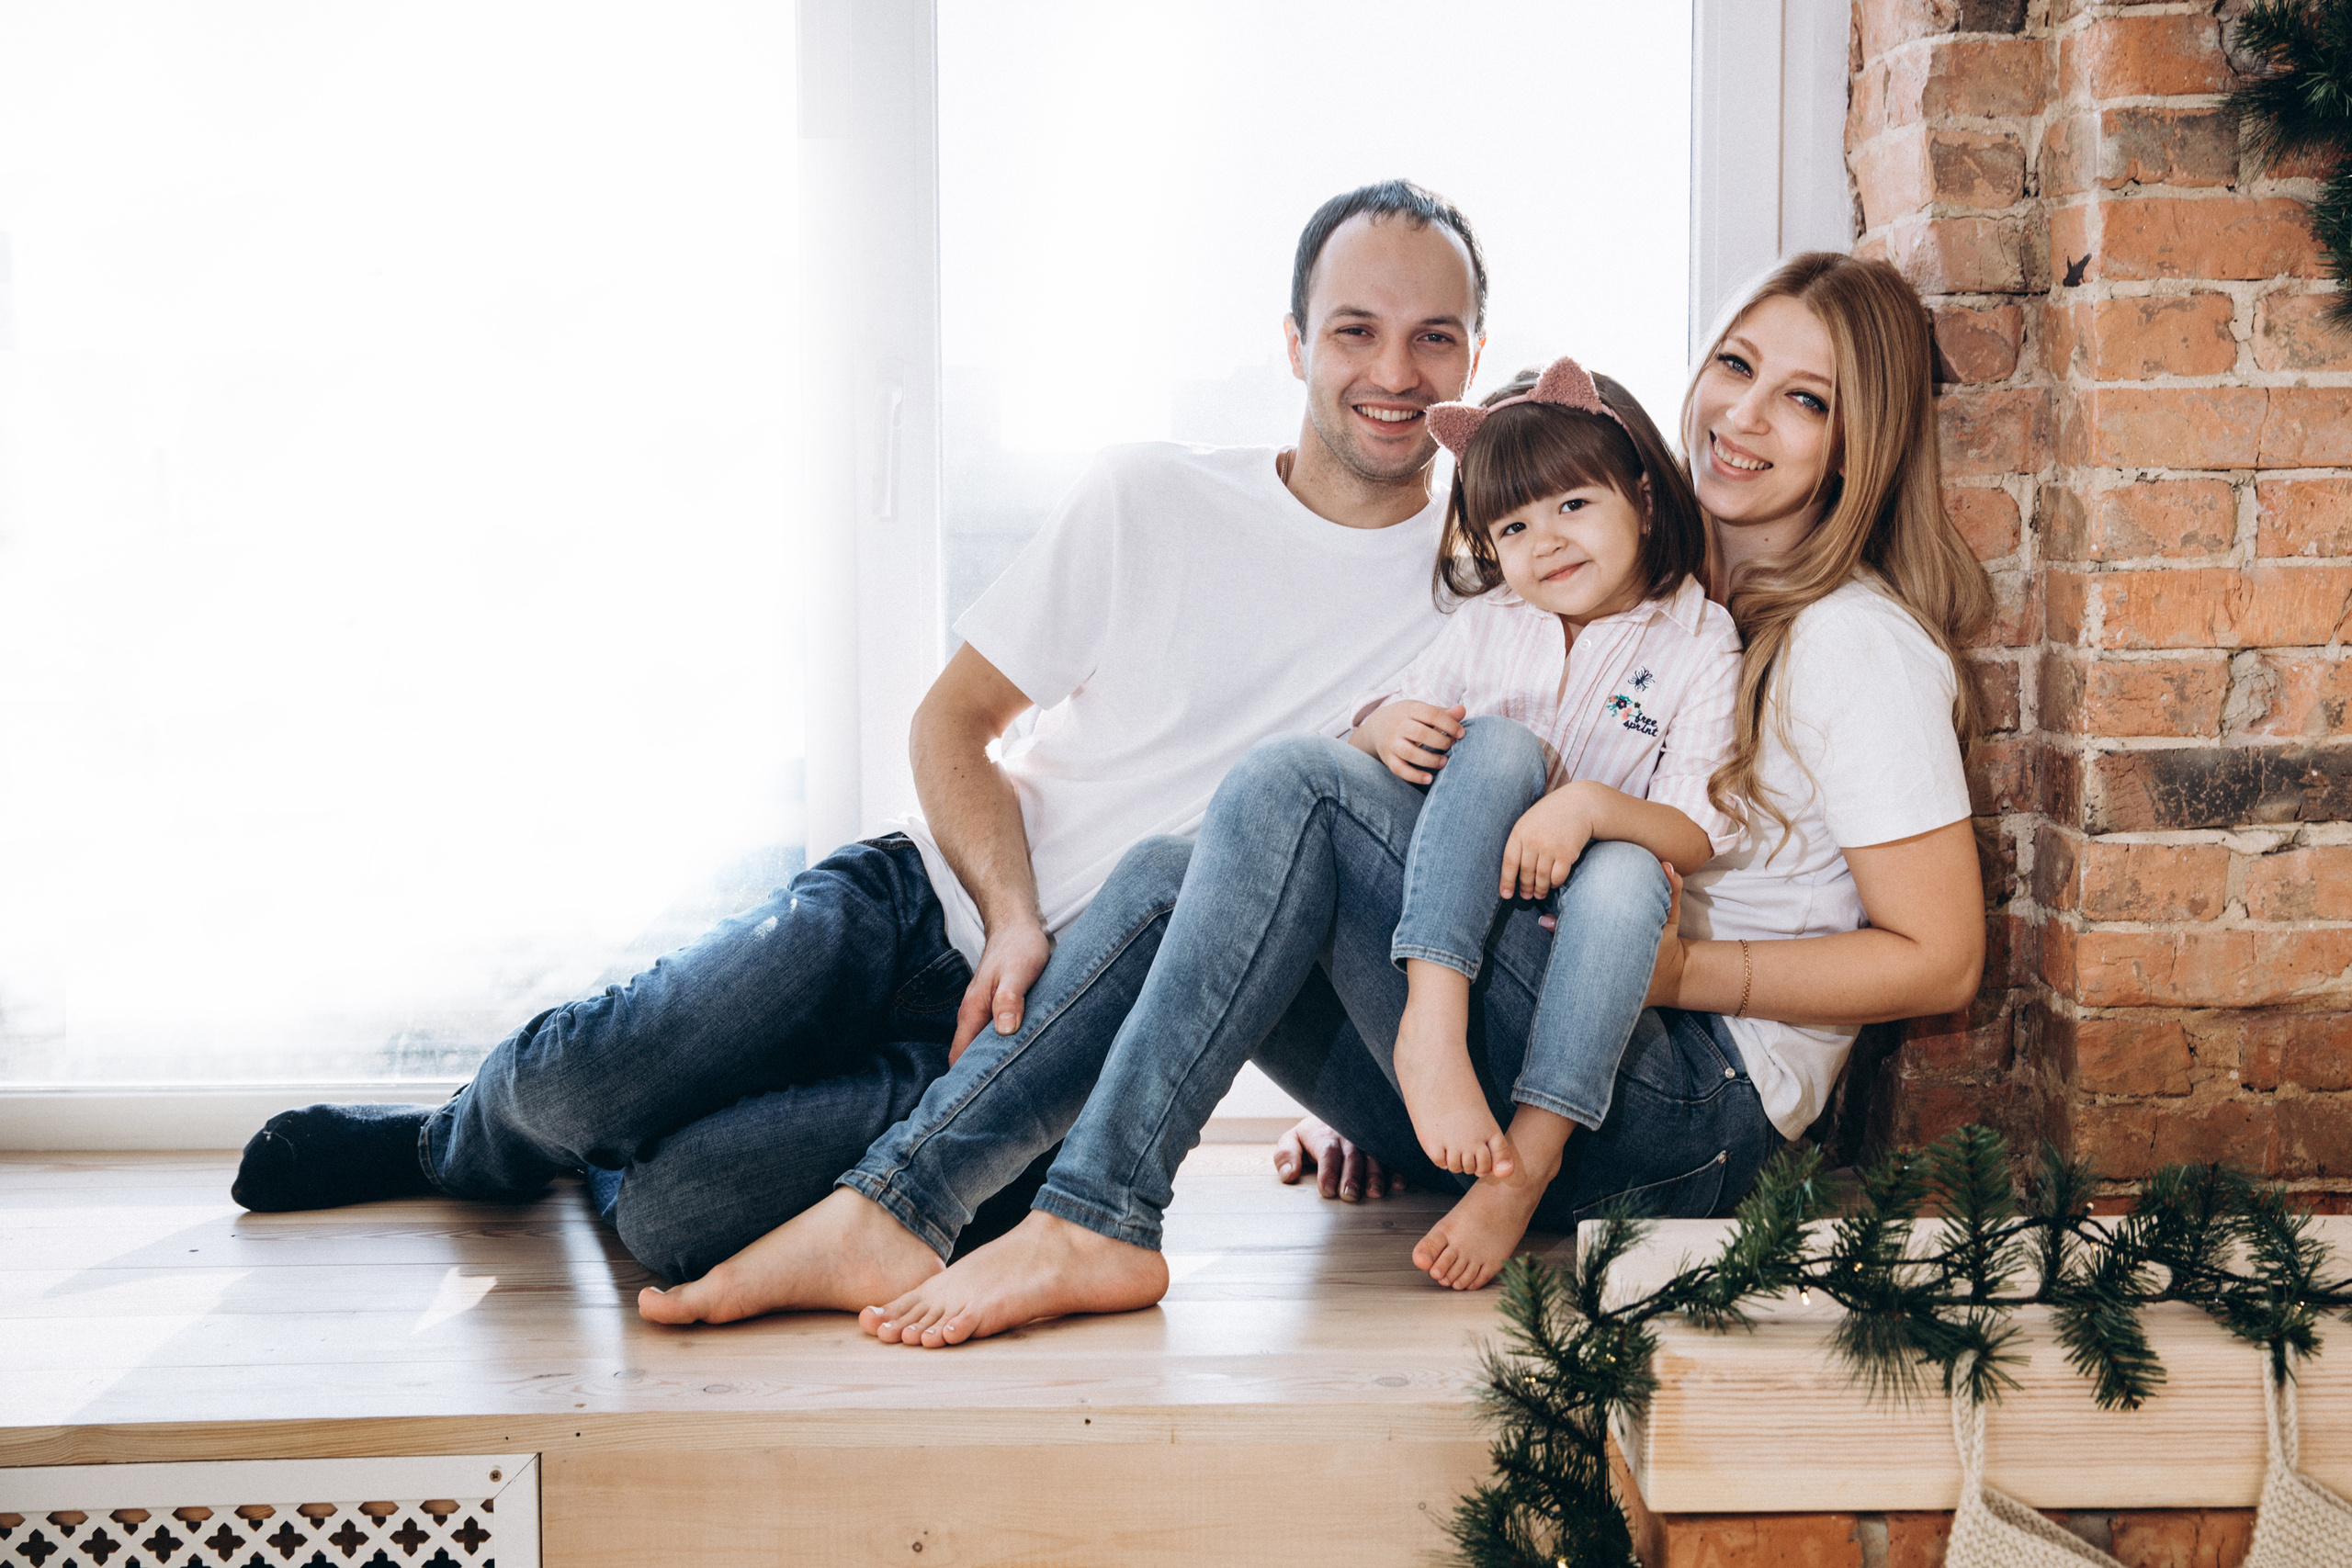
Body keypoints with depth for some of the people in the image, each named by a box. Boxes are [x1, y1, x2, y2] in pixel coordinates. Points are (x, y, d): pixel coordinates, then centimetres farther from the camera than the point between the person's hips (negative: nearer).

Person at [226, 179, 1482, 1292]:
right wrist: (1012, 915, -13)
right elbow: (952, 720, 4)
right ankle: (461, 1141, 17)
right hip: (932, 901, 2)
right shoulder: (1152, 497, 0)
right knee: (573, 1081, -19)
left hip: (1073, 1015, -1)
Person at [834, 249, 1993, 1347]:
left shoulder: (1859, 643, -4)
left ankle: (1091, 1224, -28)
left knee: (1297, 784, -23)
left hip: (1698, 1117, -7)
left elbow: (1941, 960, -6)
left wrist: (1676, 969, -15)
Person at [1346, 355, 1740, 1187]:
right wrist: (1385, 726, -14)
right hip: (1447, 911, 2)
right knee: (1496, 742, -27)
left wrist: (1592, 805, -30)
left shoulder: (1700, 645, 0)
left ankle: (1529, 1157, -44)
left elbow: (1697, 837, -10)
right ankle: (1431, 1026, -44)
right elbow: (1373, 722, 12)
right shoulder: (1485, 625, 10)